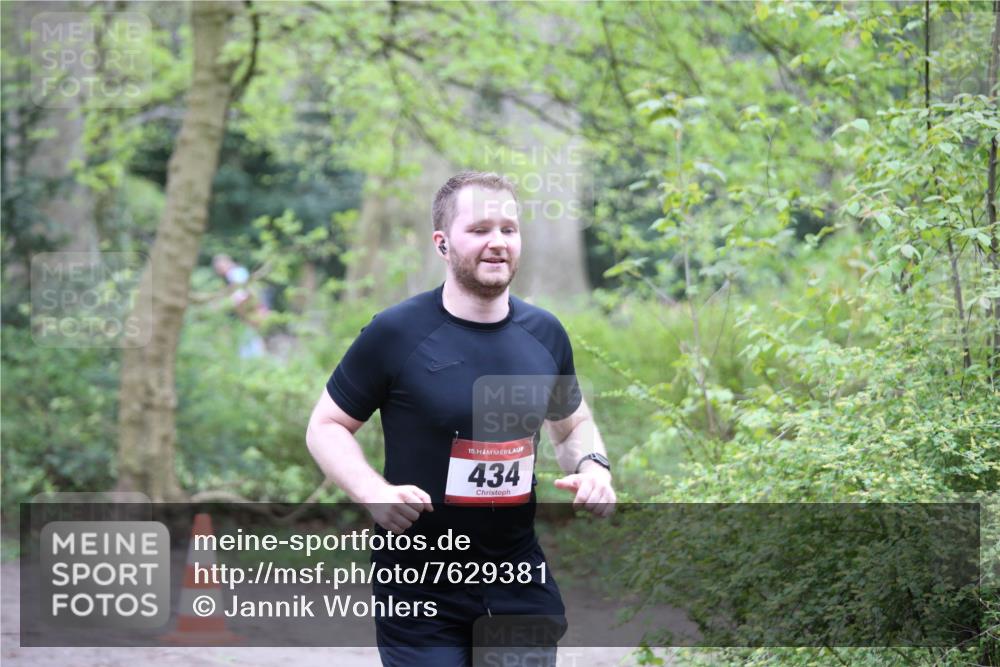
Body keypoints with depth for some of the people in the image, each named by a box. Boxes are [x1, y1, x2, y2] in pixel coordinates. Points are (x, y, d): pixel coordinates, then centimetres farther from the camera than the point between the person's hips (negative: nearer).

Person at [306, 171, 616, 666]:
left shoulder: (545, 334, 5)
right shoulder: (396, 333, -9)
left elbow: (573, 424, 21)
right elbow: (326, 426, -1)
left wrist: (591, 466, -1)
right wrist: (373, 491, -19)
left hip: (520, 584, 4)